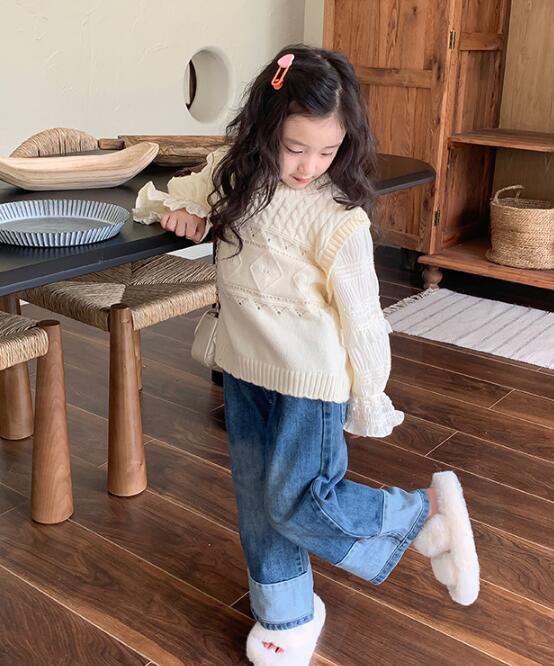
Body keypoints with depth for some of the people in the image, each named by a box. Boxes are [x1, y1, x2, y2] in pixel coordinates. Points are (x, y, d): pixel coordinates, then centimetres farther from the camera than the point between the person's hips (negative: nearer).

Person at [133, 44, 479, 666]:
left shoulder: (337, 218, -21)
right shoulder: (235, 173, -3)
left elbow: (361, 315, -14)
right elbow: (193, 190, 20)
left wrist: (369, 399, -6)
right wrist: (179, 207, -3)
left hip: (309, 380, -6)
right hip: (244, 368, 7)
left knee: (298, 504, -2)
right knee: (257, 501, 14)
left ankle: (429, 511, 17)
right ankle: (286, 614, 34)